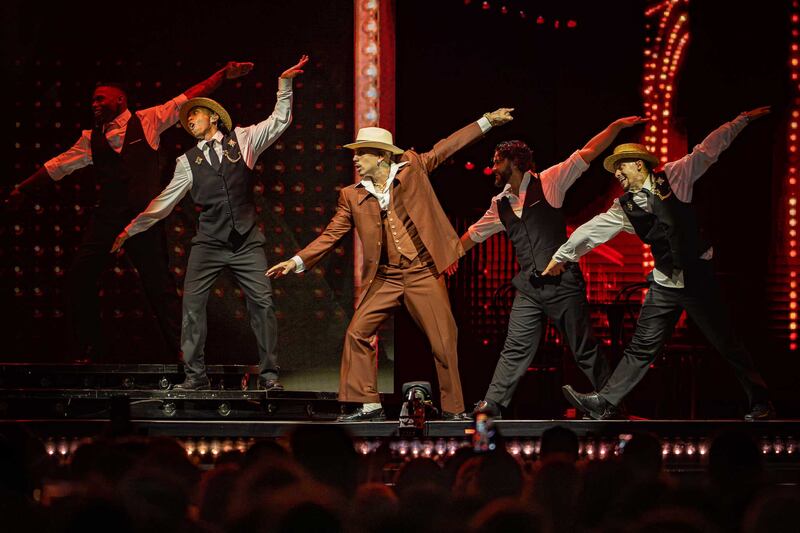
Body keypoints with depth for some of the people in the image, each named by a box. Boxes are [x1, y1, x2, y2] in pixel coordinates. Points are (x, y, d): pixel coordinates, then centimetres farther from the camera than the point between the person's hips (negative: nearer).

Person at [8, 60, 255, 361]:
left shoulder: (147, 121, 5)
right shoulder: (91, 138, 14)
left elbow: (189, 98, 4)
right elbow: (59, 166, 21)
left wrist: (224, 75, -2)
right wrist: (22, 189, 23)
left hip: (144, 213, -4)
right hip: (107, 215, 4)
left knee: (158, 282, -4)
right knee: (79, 277, -3)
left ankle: (181, 350, 2)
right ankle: (91, 351, 8)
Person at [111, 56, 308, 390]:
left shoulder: (243, 140, 8)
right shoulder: (188, 162, 10)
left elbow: (279, 121, 5)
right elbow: (165, 202, 13)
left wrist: (284, 84, -5)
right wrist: (131, 230, 12)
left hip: (247, 241, -1)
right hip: (208, 243, 1)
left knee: (262, 303, -6)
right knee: (192, 304, -8)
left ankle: (268, 374, 1)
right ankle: (195, 375, -2)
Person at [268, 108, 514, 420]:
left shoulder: (412, 168, 2)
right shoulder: (352, 196, 6)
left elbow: (447, 147, 7)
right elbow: (331, 235, 7)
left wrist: (486, 121, 5)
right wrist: (297, 262, -3)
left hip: (423, 272, -3)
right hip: (385, 278, 3)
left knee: (444, 342, -3)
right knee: (357, 334, -6)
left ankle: (454, 411, 9)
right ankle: (369, 406, 3)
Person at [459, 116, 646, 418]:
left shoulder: (548, 183, 1)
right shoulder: (500, 205, 15)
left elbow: (587, 153, -4)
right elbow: (472, 235, 27)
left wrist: (616, 126, -12)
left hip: (563, 283, -4)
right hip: (529, 288, 4)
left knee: (585, 349, 2)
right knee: (515, 349, -3)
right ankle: (490, 407, -4)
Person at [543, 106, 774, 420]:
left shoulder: (673, 177, -2)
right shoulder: (625, 208, 8)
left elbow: (708, 150, -2)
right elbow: (593, 230, 15)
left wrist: (743, 120, -4)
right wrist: (562, 256, 22)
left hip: (698, 277, -4)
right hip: (664, 285, 4)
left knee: (727, 343, 2)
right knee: (642, 347, 1)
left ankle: (760, 403, 12)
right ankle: (605, 403, -2)